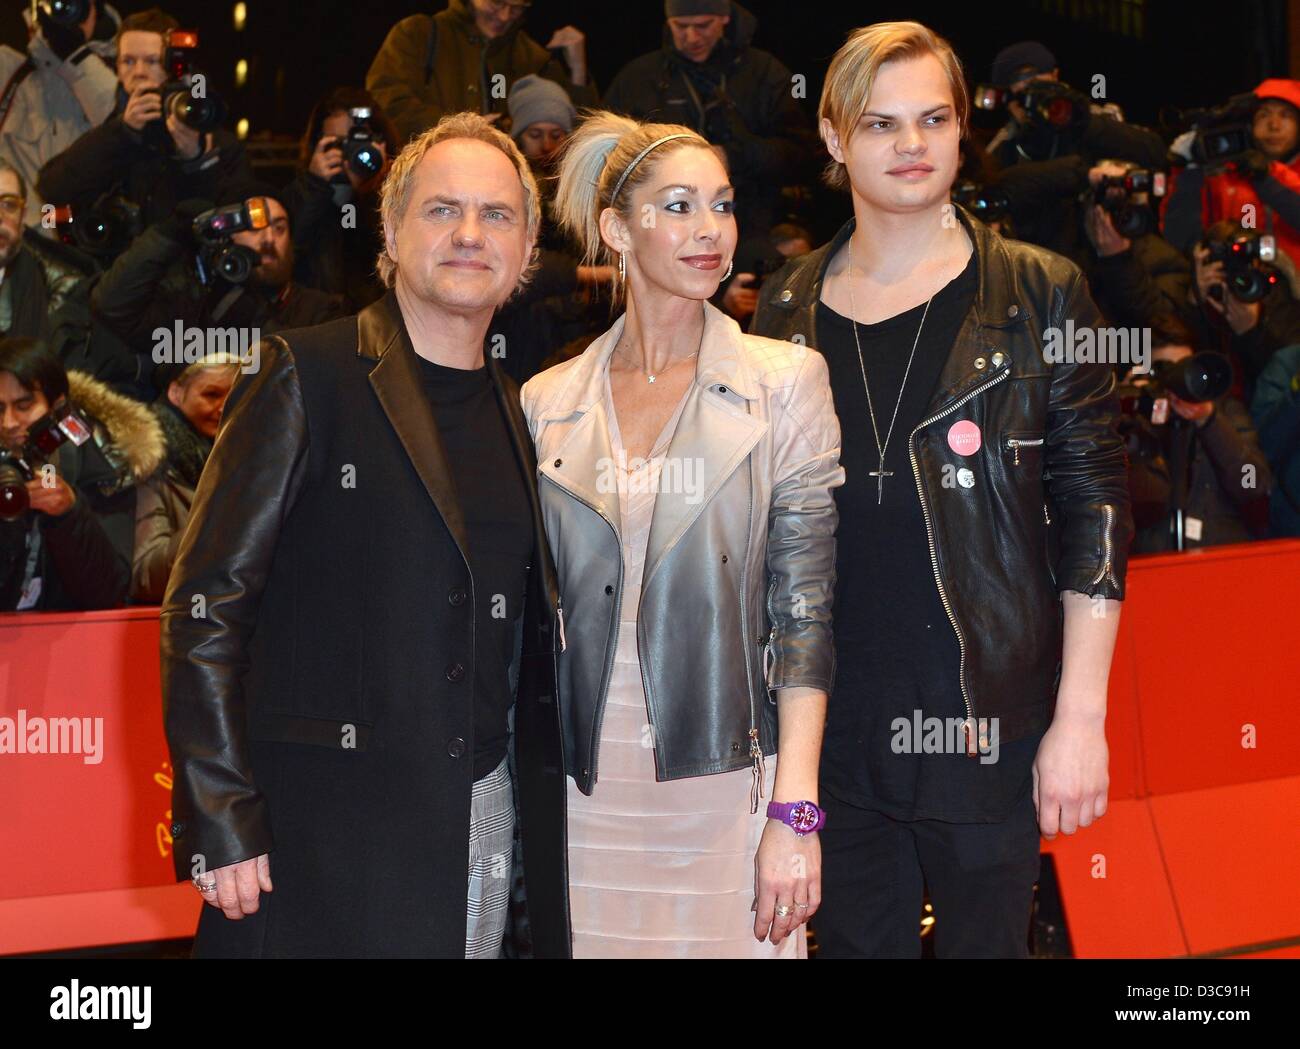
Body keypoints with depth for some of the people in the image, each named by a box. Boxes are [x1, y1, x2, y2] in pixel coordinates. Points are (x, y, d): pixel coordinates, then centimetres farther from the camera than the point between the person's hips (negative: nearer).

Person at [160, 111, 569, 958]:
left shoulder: (517, 413, 13)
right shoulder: (309, 375, -4)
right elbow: (204, 608, -9)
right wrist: (218, 821, -14)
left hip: (485, 821, 5)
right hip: (322, 836, -5)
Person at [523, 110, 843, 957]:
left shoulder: (784, 382, 0)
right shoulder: (548, 404, 7)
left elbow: (804, 603, -5)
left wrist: (794, 813, -12)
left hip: (726, 785, -2)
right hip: (584, 800, 2)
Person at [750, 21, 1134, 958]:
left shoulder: (1040, 294, -2)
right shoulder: (790, 306, 7)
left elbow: (1095, 510, -4)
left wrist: (1080, 718, -9)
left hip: (986, 716, -2)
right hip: (832, 717, 3)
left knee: (986, 940, 9)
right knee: (856, 941, 13)